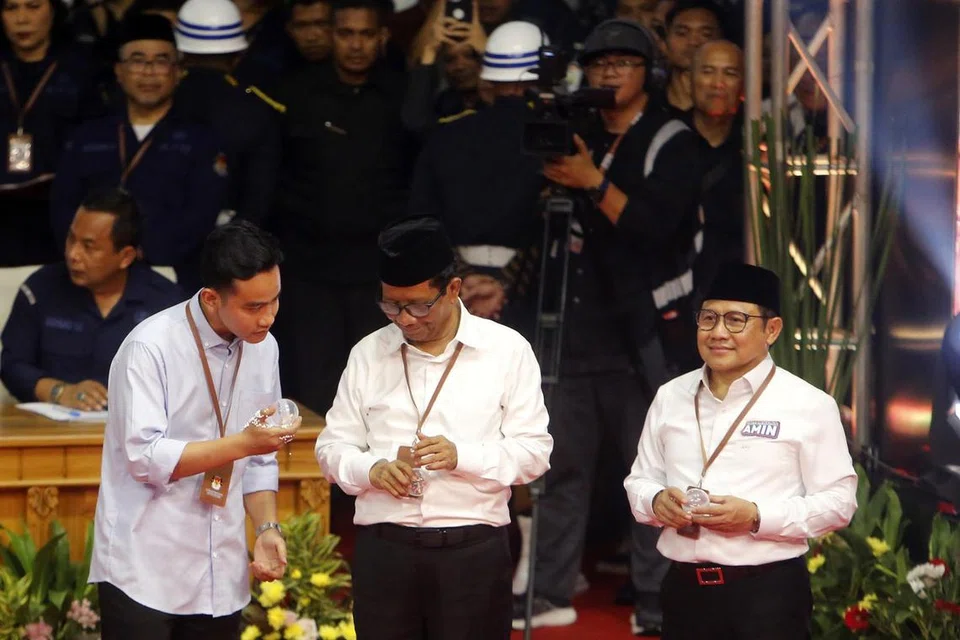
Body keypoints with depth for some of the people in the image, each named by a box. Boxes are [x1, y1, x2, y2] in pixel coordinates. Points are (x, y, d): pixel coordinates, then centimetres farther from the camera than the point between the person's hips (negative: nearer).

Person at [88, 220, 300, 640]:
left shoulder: (263, 348, 6)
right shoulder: (152, 346, -13)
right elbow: (145, 458, -19)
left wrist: (267, 528, -1)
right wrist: (241, 444, -23)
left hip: (220, 575, 6)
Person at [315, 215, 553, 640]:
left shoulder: (507, 350, 2)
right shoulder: (367, 354, 9)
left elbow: (535, 450, -1)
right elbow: (333, 446, 11)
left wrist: (462, 456, -17)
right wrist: (372, 469, -11)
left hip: (474, 551, -2)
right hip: (383, 549, 2)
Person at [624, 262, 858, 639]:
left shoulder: (809, 405, -4)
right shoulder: (670, 397, 10)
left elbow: (838, 500, -7)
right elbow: (640, 480, 15)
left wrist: (756, 517, -18)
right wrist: (656, 501, -8)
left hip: (769, 593, -4)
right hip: (684, 589, 4)